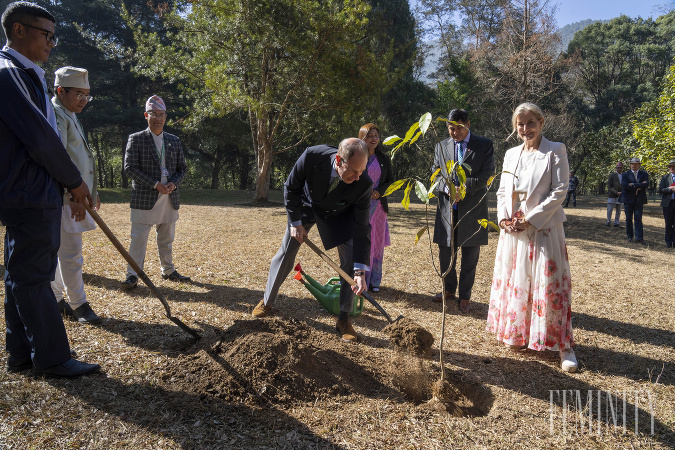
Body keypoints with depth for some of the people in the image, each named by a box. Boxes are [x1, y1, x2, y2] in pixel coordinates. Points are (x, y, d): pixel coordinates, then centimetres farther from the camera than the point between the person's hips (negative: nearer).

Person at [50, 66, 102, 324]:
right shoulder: (55, 115, -11)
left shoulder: (70, 117, 21)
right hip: (65, 200, -10)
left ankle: (55, 301, 24)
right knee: (70, 254, -5)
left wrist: (90, 192, 27)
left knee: (62, 252, 14)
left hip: (76, 198, 10)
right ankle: (79, 305, 3)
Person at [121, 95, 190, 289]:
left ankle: (168, 271, 27)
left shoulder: (174, 141, 13)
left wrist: (173, 183, -7)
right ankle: (132, 275, 3)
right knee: (138, 239, -4)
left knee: (166, 239, 15)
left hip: (169, 198, 4)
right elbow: (129, 167, -9)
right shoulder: (136, 139, 0)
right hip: (144, 198, -4)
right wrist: (155, 184, -16)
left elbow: (181, 168, 15)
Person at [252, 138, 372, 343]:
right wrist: (295, 222, -16)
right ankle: (267, 302, 25)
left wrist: (360, 271, -33)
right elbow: (291, 188, -17)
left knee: (351, 259, -12)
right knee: (286, 252, 3)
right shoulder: (312, 157, -37)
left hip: (338, 214, 0)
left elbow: (361, 229, -29)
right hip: (307, 205, 0)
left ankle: (343, 320, 1)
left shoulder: (364, 185, -35)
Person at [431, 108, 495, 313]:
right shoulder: (441, 146, 9)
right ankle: (449, 289, 30)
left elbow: (486, 175, -6)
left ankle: (464, 296, 16)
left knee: (470, 256, 4)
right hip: (447, 207, 3)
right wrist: (448, 189, -12)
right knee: (445, 252, 10)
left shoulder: (485, 145, 1)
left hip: (472, 208, -3)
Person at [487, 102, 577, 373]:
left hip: (543, 228, -5)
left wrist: (530, 219, -15)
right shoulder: (511, 154, 13)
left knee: (549, 284, -7)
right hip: (512, 230, 6)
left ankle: (564, 345, 4)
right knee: (514, 280, 11)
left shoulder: (555, 151, -4)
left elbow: (559, 191, -10)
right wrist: (503, 218, -2)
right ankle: (518, 334, 27)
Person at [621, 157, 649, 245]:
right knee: (629, 219, 5)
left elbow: (646, 184, -10)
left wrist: (633, 185, -14)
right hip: (628, 199, 0)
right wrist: (639, 186, -12)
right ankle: (630, 236, 15)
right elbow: (625, 186, -12)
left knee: (638, 218, -5)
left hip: (639, 200, 0)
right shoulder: (625, 175, 4)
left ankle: (639, 238, -7)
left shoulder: (644, 174, 9)